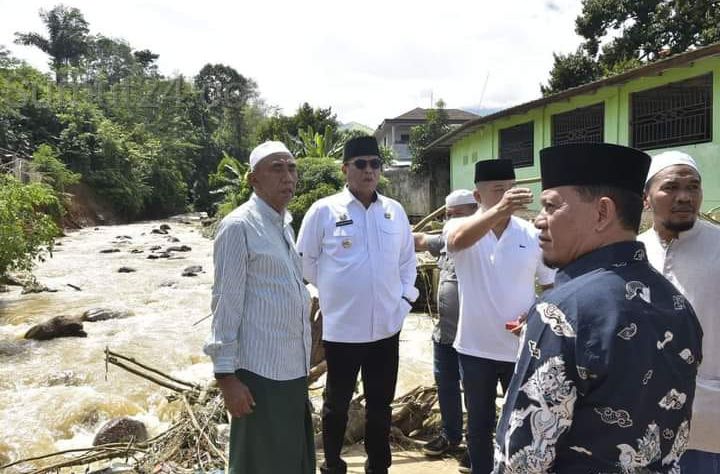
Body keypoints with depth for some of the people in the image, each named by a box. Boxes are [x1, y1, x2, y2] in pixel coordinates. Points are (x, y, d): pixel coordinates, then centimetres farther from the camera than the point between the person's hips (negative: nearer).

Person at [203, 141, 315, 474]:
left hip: (293, 367, 8)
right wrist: (226, 375, -15)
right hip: (259, 371, -8)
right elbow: (226, 303, -15)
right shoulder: (238, 226, -13)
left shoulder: (284, 225, 12)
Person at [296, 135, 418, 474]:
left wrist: (405, 297, 4)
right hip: (341, 326, -3)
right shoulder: (324, 210, -8)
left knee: (380, 403, 16)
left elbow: (406, 259, 13)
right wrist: (332, 293, 2)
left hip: (386, 325, 3)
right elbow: (305, 261, 0)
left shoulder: (395, 211, 4)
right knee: (337, 401, 15)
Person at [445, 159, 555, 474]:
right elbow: (458, 240, -35)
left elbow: (553, 286, 6)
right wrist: (498, 210, -51)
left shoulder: (533, 235, -3)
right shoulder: (461, 227, -9)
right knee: (479, 424, 17)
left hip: (522, 348, 1)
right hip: (475, 348, -1)